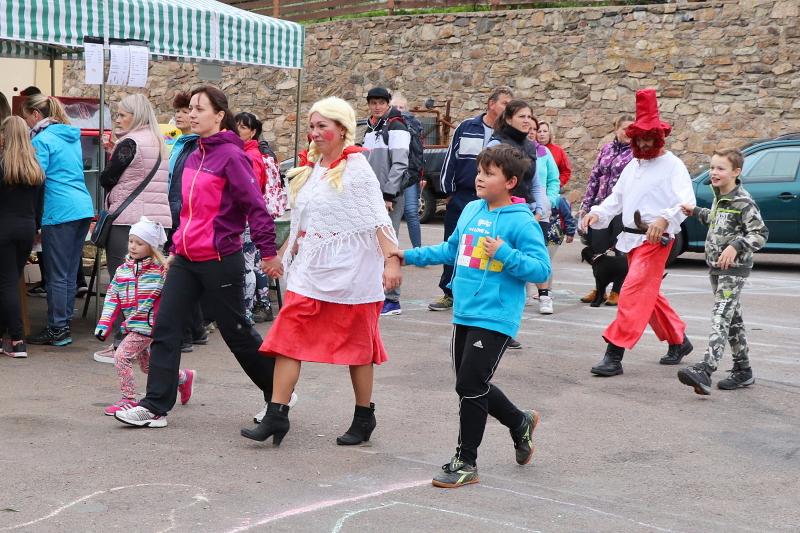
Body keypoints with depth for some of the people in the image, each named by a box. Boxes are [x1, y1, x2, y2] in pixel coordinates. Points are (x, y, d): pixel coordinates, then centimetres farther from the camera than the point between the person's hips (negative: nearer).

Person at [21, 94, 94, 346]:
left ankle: (57, 330, 2)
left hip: (60, 212, -8)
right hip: (84, 208, 8)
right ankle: (64, 324, 18)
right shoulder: (72, 137, 18)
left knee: (56, 275, -2)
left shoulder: (42, 140, -8)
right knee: (70, 273, 12)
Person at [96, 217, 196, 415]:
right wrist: (104, 325, -1)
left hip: (147, 326, -7)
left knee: (122, 356, -16)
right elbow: (112, 298, 7)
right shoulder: (122, 270, 8)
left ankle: (129, 399, -4)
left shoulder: (160, 271, -9)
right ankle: (184, 377, 38)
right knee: (147, 365, 17)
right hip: (132, 327, 7)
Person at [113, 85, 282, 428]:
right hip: (186, 259, 8)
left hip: (219, 260, -8)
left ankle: (278, 393, 23)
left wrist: (268, 252, -17)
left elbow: (255, 206, -15)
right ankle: (155, 406, 5)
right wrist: (175, 250, 21)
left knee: (236, 331, 4)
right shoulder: (194, 158, 12)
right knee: (165, 328, 1)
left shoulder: (231, 156, -13)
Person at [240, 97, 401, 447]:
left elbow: (379, 219, -16)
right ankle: (276, 416, -2)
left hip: (349, 271, -6)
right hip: (309, 269, 7)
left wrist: (391, 261, -25)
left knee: (357, 345, 6)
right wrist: (282, 255, 21)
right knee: (288, 337, -3)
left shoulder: (356, 168, -9)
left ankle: (364, 417, 21)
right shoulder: (310, 168, 12)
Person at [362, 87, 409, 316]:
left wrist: (388, 195, -18)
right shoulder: (370, 130, 18)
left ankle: (392, 300, -7)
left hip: (389, 196, -8)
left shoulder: (395, 128, -7)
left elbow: (399, 164, -15)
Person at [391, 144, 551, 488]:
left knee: (470, 386, -8)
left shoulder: (521, 222, -11)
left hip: (495, 319, -8)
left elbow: (542, 269, -14)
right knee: (472, 386, 16)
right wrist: (410, 255, 17)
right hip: (464, 314, 8)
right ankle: (520, 423, 40)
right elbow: (451, 250, 23)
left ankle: (465, 462, 7)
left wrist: (504, 254, -24)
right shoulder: (471, 211, 10)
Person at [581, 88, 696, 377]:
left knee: (634, 292, -16)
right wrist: (597, 214, 1)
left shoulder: (673, 165, -7)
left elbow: (686, 201, -19)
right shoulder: (633, 165, 17)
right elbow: (617, 198, 20)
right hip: (631, 238, 9)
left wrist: (664, 219, -37)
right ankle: (678, 340, 32)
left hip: (655, 239, -9)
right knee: (648, 294, 16)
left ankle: (614, 354, -19)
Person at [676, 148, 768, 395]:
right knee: (733, 318, 14)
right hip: (716, 267, 9)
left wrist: (735, 247, -27)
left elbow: (760, 233, -17)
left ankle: (704, 370, -29)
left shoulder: (742, 202, -15)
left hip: (734, 268, -9)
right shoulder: (719, 197, 12)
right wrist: (696, 212, 29)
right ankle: (743, 370, 22)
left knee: (721, 317, -17)